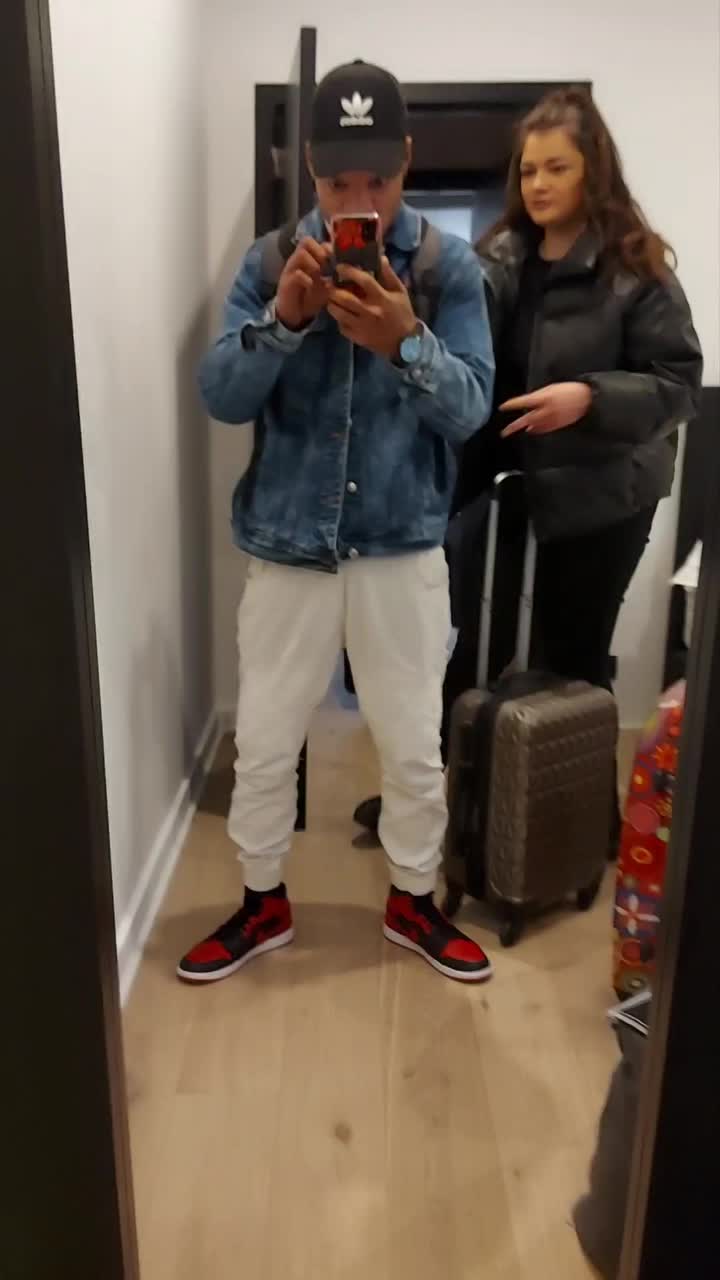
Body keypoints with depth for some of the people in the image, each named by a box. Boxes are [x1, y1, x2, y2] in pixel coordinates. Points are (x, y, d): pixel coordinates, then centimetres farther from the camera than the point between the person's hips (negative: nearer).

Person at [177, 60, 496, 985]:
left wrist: (406, 341, -26)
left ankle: (412, 903, 36)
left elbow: (469, 409, -9)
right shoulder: (269, 263, 2)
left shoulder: (449, 266, -1)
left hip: (403, 554, 0)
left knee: (415, 749, 11)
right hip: (288, 551, 1)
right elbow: (220, 398, -6)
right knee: (262, 745, 11)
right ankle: (263, 904, 35)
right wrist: (284, 318, -21)